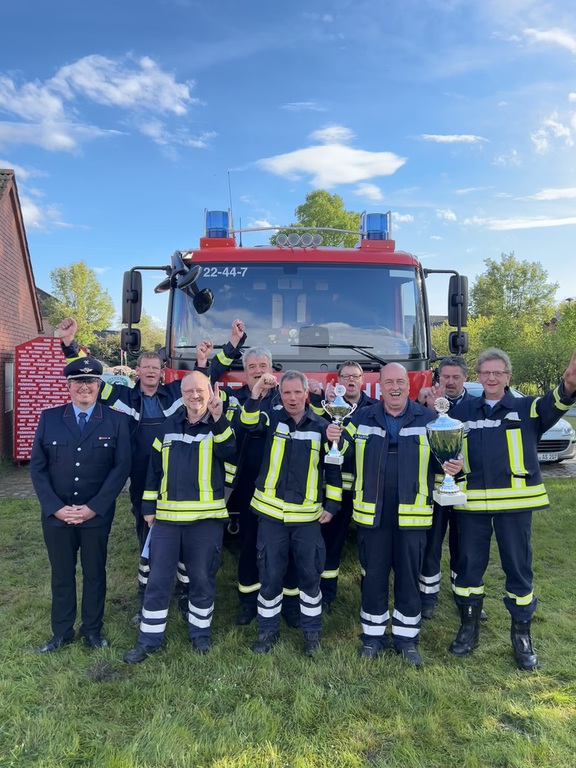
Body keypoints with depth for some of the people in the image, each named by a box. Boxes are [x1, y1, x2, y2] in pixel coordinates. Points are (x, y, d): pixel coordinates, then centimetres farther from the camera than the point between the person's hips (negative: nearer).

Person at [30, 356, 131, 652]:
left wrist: (93, 507, -13)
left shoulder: (116, 421, -4)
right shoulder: (49, 418, 1)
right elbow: (37, 466, 0)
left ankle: (92, 629, 32)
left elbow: (121, 467, -8)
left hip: (97, 515, -1)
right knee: (61, 574, 15)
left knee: (94, 573, 12)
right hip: (56, 514, 1)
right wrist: (55, 507, -9)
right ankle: (62, 631, 33)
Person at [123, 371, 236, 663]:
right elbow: (155, 466, 12)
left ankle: (200, 631, 31)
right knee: (158, 579, 8)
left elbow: (229, 452, -24)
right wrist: (149, 505, 10)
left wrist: (218, 418, -38)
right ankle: (149, 638, 24)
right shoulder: (169, 424, 8)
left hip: (206, 516, -2)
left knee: (202, 577, 11)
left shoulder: (219, 425, -2)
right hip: (167, 515, 3)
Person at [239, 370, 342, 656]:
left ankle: (312, 630, 30)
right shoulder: (272, 419, 0)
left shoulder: (321, 426, 1)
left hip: (308, 515, 0)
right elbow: (248, 422, -21)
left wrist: (332, 504, 3)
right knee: (270, 574, 9)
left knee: (310, 574, 11)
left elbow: (333, 468, 6)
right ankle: (268, 629, 29)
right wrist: (256, 394, -36)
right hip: (272, 512, 0)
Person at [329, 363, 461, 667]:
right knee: (373, 575, 11)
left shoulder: (428, 419, 3)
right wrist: (334, 439, -15)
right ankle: (373, 633, 28)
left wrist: (454, 466, -14)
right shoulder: (362, 419, 5)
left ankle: (406, 636, 28)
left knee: (409, 576, 11)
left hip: (412, 515, 0)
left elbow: (445, 456, 9)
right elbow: (342, 451, 7)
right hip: (372, 513, 1)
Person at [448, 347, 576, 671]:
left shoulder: (527, 408, 2)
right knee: (469, 564, 11)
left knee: (518, 567, 8)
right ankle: (469, 626, 29)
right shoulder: (463, 411, 8)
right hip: (472, 501, 2)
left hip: (515, 501, -1)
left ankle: (522, 634, 27)